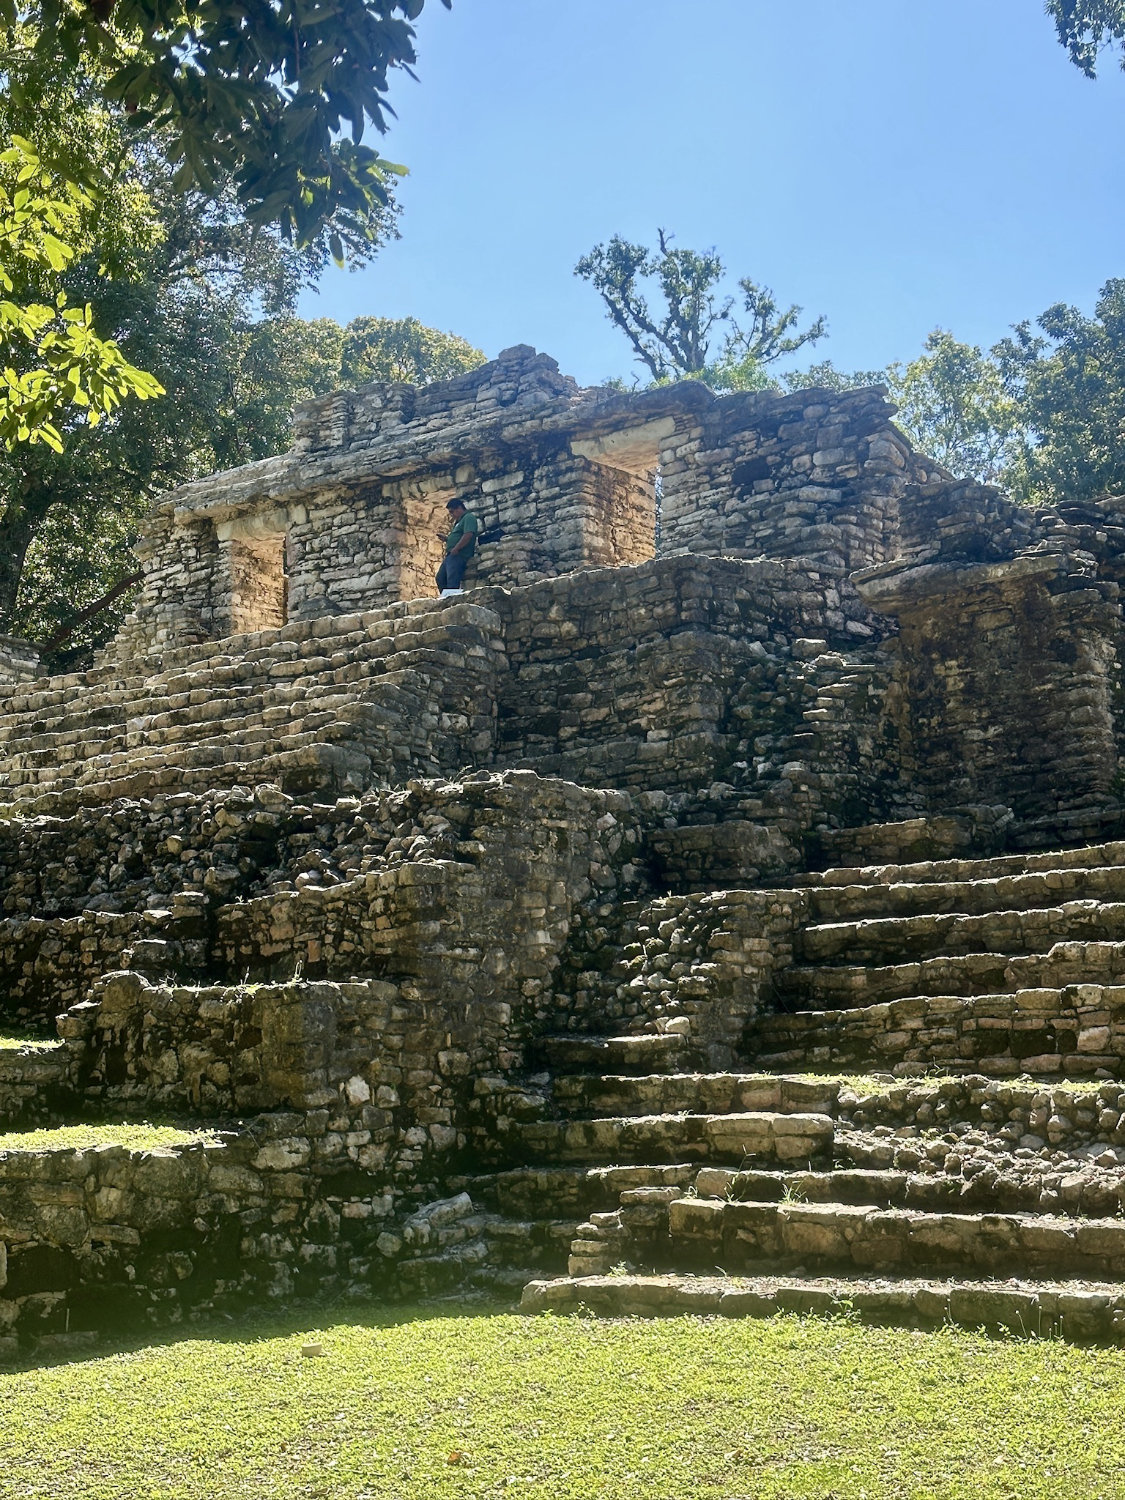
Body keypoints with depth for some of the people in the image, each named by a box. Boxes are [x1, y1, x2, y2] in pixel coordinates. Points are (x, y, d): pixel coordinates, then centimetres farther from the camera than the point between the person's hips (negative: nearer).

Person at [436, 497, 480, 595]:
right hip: (450, 556, 11)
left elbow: (468, 534, -21)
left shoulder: (469, 517, -6)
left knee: (452, 583, -18)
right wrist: (446, 539, 13)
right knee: (440, 579, 12)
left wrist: (455, 549, -20)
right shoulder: (459, 521, 26)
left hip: (458, 555, -11)